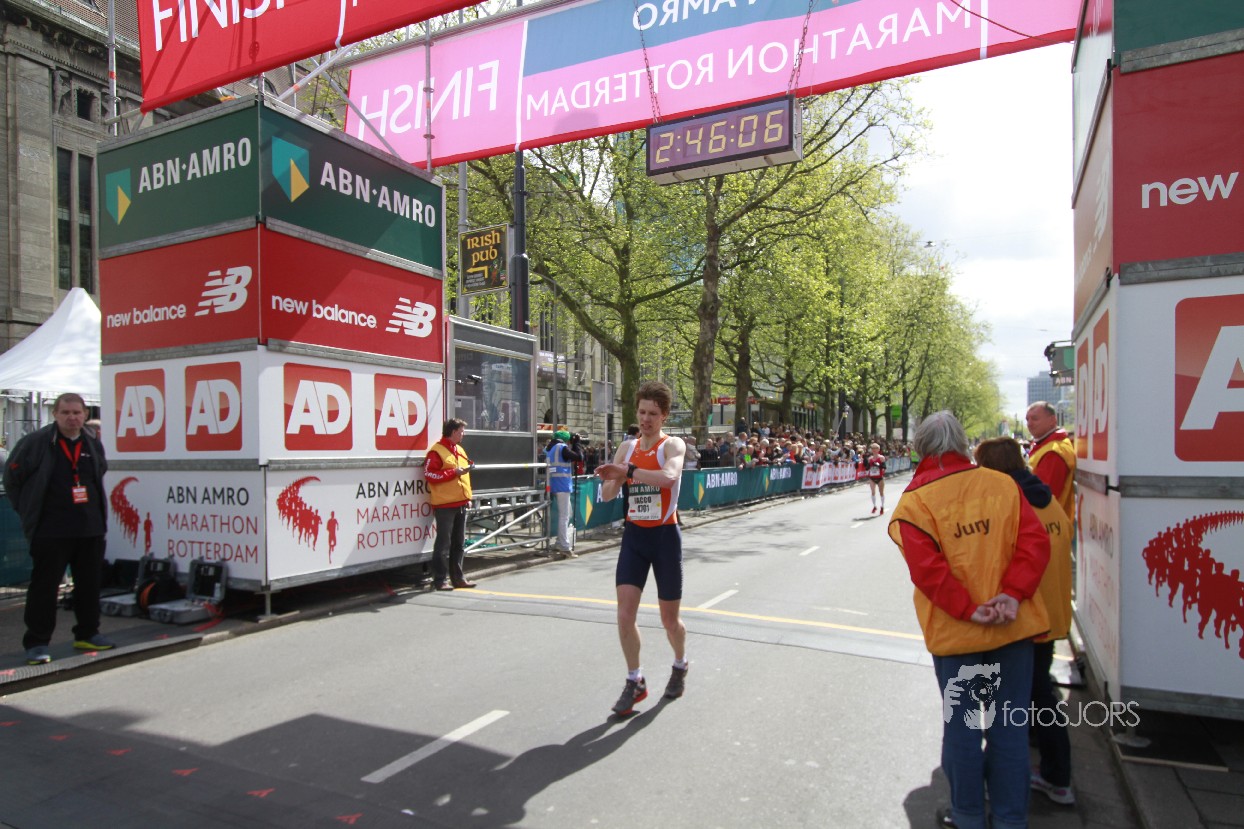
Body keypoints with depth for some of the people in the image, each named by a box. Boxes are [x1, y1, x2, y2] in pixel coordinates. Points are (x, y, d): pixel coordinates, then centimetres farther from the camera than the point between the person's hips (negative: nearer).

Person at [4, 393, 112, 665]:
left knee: (90, 584, 11)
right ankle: (37, 643, 9)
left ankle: (87, 634, 24)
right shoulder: (36, 442, -7)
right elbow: (12, 476, 2)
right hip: (51, 530, -5)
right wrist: (27, 509, 4)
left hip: (91, 528, 5)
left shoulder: (93, 444, 8)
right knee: (44, 586, 0)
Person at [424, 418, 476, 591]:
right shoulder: (437, 451, -9)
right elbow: (429, 474, -17)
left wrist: (467, 497, 18)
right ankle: (439, 580, 3)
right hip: (445, 505, -8)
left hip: (461, 504, 8)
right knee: (443, 544, -4)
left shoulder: (460, 450, 18)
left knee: (459, 544, 12)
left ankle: (457, 577, 20)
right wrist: (453, 472, -18)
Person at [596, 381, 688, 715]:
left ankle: (680, 666, 38)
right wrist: (609, 479, -16)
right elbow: (607, 495, 5)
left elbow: (668, 476, -32)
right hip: (634, 536, 4)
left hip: (665, 536, -4)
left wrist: (628, 470, -34)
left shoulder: (673, 445, -9)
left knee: (669, 619, 8)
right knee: (625, 614, -6)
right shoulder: (627, 448, 6)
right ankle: (635, 682, 13)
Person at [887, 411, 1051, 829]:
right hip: (1014, 626, 3)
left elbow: (927, 569, -18)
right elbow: (1035, 541, -5)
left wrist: (969, 609, -13)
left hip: (955, 633, -3)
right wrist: (1013, 593, -10)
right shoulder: (1002, 484, 1)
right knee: (1009, 724, 15)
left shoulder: (915, 500, -10)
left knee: (962, 725, 13)